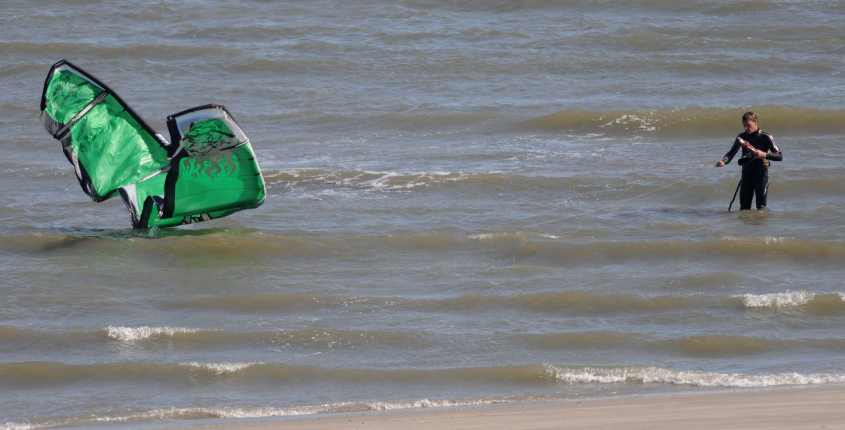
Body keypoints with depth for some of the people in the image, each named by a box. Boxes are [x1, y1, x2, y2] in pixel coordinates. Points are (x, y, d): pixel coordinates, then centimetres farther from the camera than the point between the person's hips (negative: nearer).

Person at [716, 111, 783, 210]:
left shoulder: (765, 137, -6)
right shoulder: (741, 137, 7)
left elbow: (780, 156, -8)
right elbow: (731, 153, 3)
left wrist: (765, 155, -25)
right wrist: (723, 161, -18)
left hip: (761, 173, -5)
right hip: (746, 174, 5)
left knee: (761, 206, -6)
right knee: (744, 207, 6)